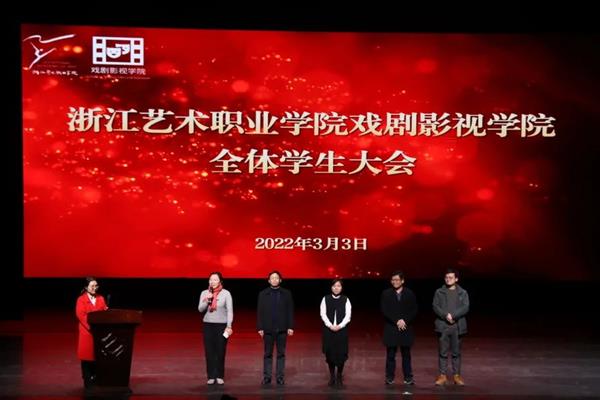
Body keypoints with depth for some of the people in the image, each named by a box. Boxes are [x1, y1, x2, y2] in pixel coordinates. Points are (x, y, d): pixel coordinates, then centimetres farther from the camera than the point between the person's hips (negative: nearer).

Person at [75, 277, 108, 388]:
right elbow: (80, 315, -13)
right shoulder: (81, 299, -3)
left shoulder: (101, 299, 11)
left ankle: (97, 380, 11)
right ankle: (87, 381, 6)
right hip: (87, 332, -4)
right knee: (87, 355, 0)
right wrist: (90, 327, -20)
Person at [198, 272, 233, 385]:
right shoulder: (204, 293, 5)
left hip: (221, 325, -2)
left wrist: (229, 326, -11)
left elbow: (230, 311, -5)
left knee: (220, 352, -1)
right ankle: (211, 376, 5)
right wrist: (207, 300, -16)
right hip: (208, 325, 2)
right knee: (209, 352, 0)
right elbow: (200, 309, 0)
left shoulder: (226, 293, -3)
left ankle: (220, 376, 7)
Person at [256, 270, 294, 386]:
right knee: (267, 354, 4)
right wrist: (260, 327, -3)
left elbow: (290, 311, 2)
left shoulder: (286, 293, 4)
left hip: (282, 328, 0)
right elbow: (260, 312, 3)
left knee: (281, 354, 3)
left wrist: (290, 327, -4)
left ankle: (280, 377, 7)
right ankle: (267, 377, 8)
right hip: (268, 328, 0)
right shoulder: (263, 294, 5)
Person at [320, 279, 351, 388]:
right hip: (328, 330, 1)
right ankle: (332, 376, 13)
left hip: (341, 330, 0)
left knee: (341, 353, -2)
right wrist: (330, 326, -13)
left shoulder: (345, 300, 2)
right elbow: (323, 314, -1)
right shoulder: (326, 299, 4)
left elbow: (348, 315, -3)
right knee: (330, 353, 1)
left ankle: (339, 376, 11)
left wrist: (339, 326, -14)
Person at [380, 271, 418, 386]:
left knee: (406, 354, 4)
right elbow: (384, 310, -4)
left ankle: (408, 377, 8)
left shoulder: (410, 294, 5)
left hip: (406, 328, 0)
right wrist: (396, 321, -13)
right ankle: (389, 377, 7)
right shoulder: (386, 294, 4)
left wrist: (405, 321, -11)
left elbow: (414, 310, 2)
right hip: (391, 329, 0)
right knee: (390, 354, 2)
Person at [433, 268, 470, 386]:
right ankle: (442, 375, 7)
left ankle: (457, 376, 12)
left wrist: (453, 315, -17)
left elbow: (465, 308, -5)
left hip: (457, 326, 0)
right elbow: (435, 307, -2)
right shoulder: (439, 292, 7)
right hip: (442, 326, 0)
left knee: (456, 353, 5)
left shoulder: (463, 293, 6)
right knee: (443, 352, 2)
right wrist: (446, 315, -17)